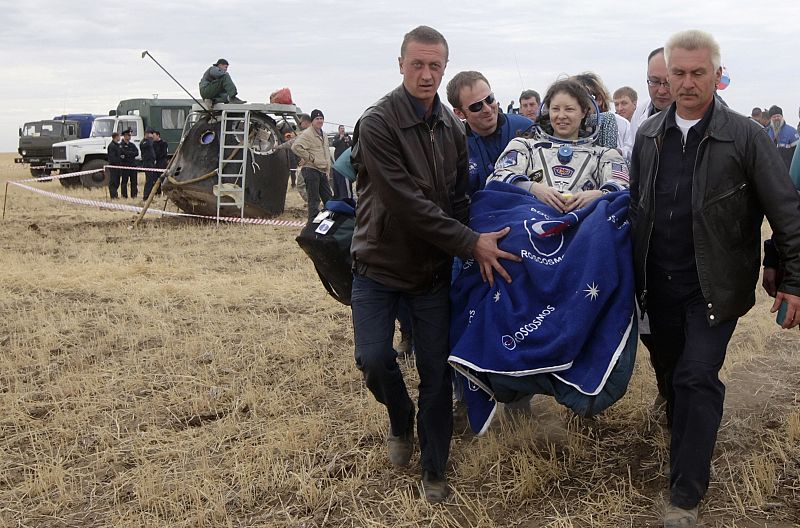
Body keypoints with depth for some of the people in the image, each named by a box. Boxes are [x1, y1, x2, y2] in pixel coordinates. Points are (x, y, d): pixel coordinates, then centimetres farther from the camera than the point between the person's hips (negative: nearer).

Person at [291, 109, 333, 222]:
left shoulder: (324, 135, 19)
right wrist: (309, 157, -19)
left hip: (322, 171, 9)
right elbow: (295, 147, -25)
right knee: (314, 199, -5)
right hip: (311, 170, -9)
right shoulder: (307, 134, -11)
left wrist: (328, 168, 21)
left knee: (328, 197, 13)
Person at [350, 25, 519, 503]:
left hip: (434, 267, 4)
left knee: (437, 372, 5)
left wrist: (476, 246, -13)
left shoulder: (452, 127, 3)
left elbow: (461, 196, 5)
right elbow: (407, 203, -23)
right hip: (380, 264, -4)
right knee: (374, 359, -10)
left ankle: (435, 471, 22)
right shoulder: (377, 123, -16)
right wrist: (471, 243, -22)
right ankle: (401, 421, 25)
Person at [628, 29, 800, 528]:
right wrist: (636, 275, 11)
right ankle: (691, 451, 37)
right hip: (660, 286, 5)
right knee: (670, 376, 14)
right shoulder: (648, 135, 5)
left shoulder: (746, 136, -9)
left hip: (714, 287, -5)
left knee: (697, 379, -8)